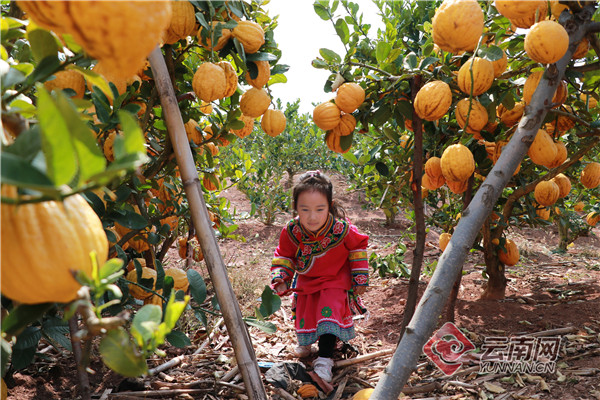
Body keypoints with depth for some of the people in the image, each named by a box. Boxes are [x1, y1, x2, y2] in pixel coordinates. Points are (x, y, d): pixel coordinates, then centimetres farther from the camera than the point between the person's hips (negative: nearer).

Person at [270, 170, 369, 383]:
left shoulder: (342, 229, -31)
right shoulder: (290, 232, -25)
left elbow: (359, 246, -8)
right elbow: (283, 255, -4)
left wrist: (360, 277, -5)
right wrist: (280, 278, -18)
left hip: (335, 280, -3)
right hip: (305, 281, 3)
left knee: (329, 311, -14)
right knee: (304, 314, 13)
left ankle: (324, 359, 2)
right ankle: (306, 339, 48)